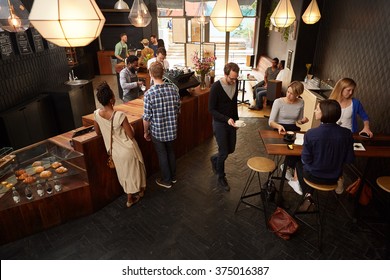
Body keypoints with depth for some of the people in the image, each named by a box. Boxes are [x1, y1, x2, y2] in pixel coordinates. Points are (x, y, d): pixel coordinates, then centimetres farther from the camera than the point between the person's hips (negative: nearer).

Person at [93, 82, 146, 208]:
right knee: (133, 171, 21)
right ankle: (139, 191, 45)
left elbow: (98, 132, 5)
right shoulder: (120, 115, -28)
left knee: (124, 173, 24)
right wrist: (129, 126, -2)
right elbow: (131, 135, -20)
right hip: (127, 149, -5)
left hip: (114, 151, 5)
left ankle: (130, 197, 39)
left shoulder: (96, 114, -12)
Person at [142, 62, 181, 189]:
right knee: (171, 151, 22)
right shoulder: (173, 89, -9)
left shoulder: (149, 93, -20)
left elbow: (147, 117, -15)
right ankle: (173, 176, 39)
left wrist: (145, 132, 0)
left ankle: (166, 180, 28)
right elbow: (178, 110, 1)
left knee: (162, 155, 13)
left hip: (157, 131, -4)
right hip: (172, 129, 4)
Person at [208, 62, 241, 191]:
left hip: (231, 122, 6)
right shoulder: (216, 87, -21)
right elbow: (211, 109, -18)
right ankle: (221, 178, 23)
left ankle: (214, 159, 46)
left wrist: (235, 119, 15)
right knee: (224, 153, 1)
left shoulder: (235, 83, -3)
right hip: (220, 123, -6)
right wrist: (226, 119, -28)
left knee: (231, 149, 16)